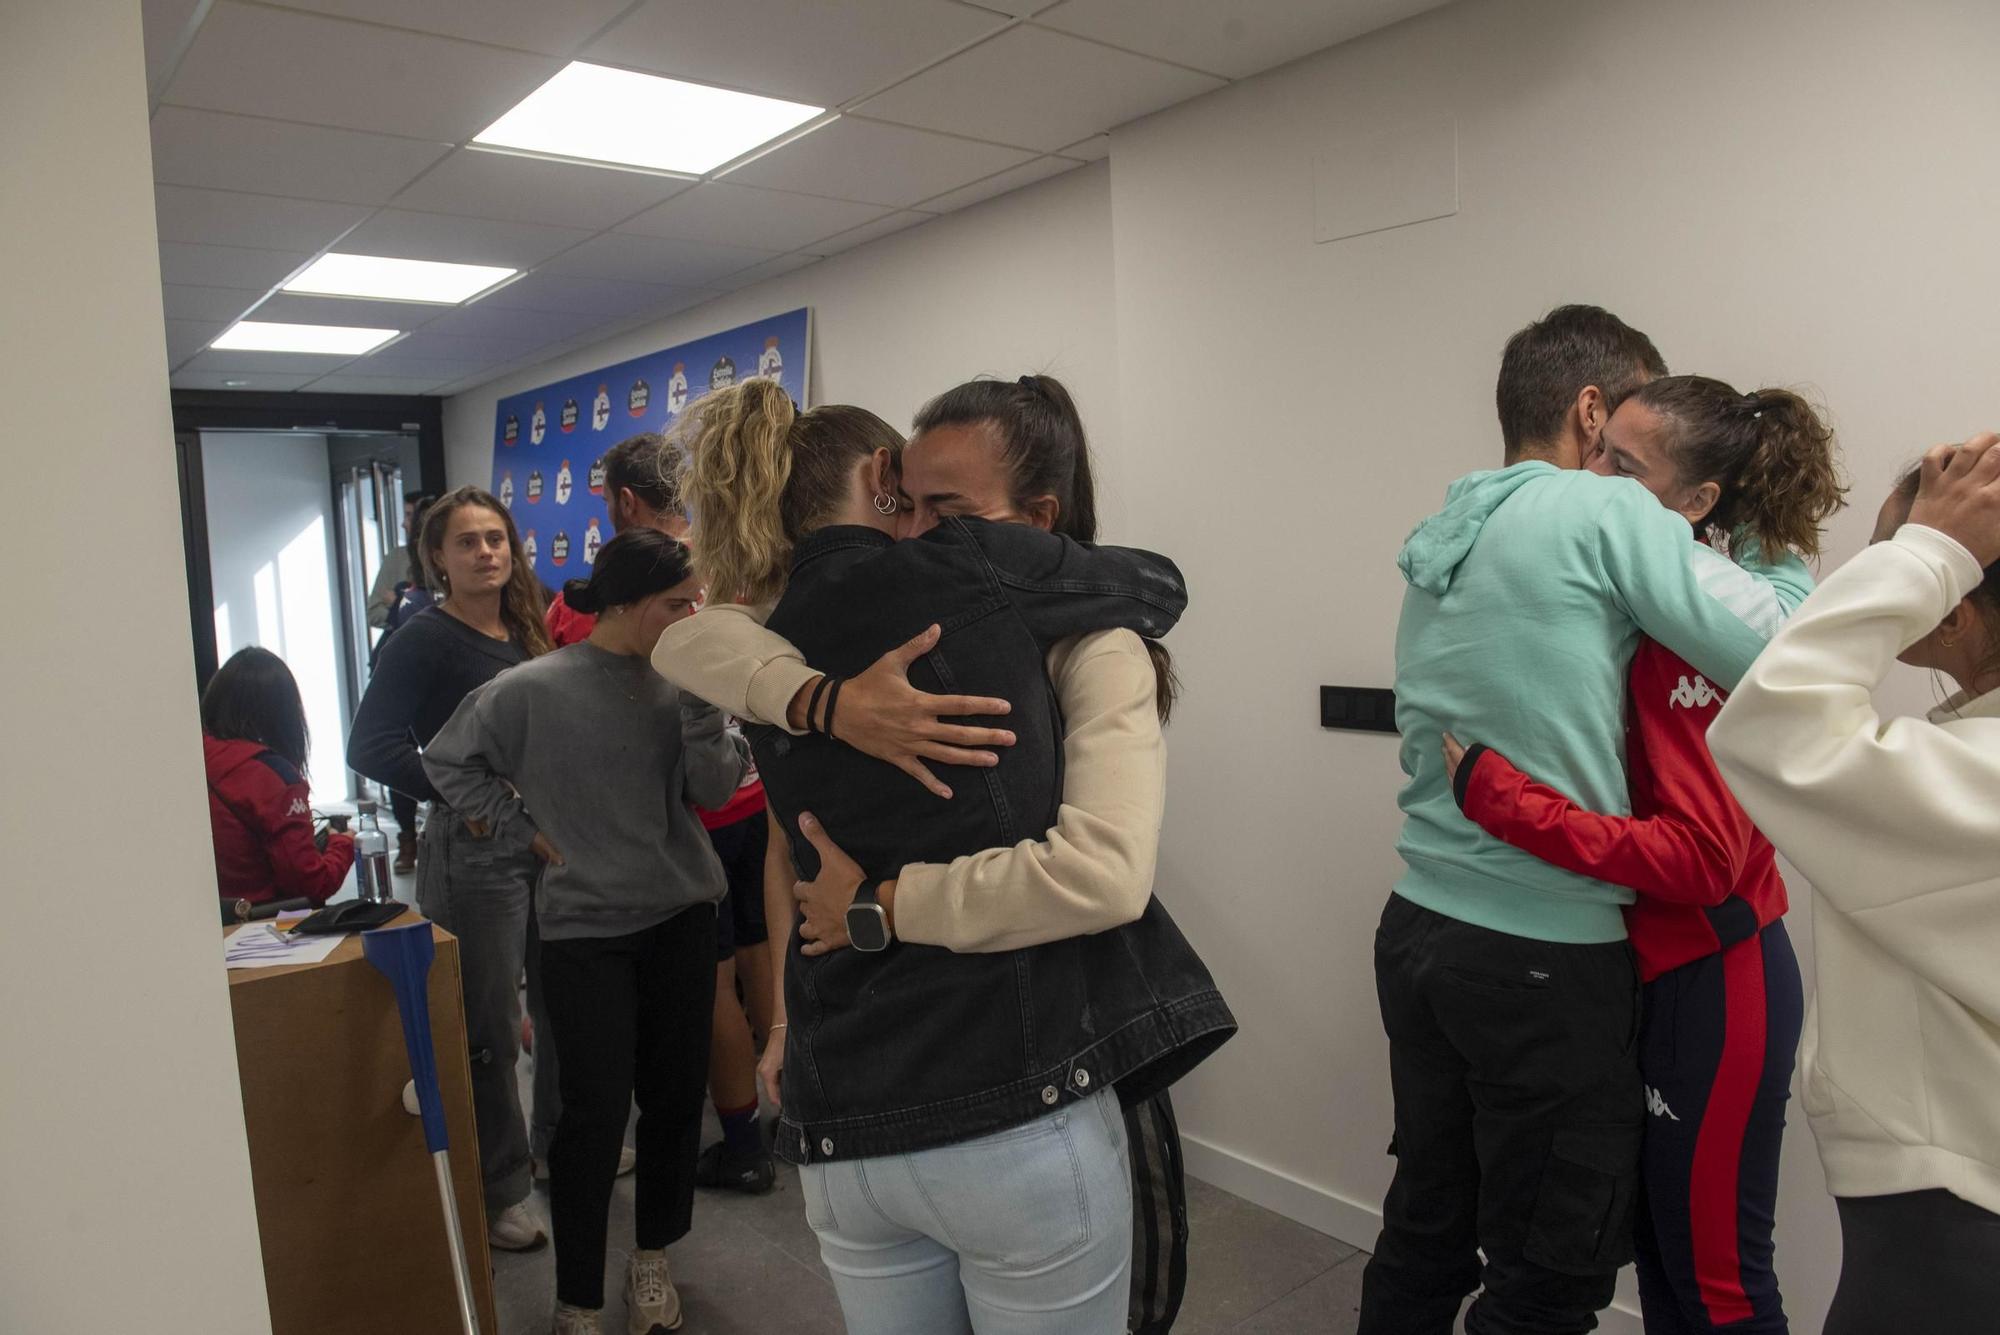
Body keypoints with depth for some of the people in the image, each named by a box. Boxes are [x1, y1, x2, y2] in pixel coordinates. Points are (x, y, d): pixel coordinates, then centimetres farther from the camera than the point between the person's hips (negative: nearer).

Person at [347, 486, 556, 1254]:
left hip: (548, 843, 7)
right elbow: (371, 745, -16)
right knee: (487, 1031, 0)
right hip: (473, 849, -7)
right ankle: (496, 1197, 16)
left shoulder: (525, 635, 11)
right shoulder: (426, 639, -9)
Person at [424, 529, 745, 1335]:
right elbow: (447, 761, 3)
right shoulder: (535, 689, -10)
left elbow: (715, 789, -8)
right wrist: (526, 831, -1)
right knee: (596, 1115, -1)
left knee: (676, 1094, 12)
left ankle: (653, 1256, 35)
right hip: (584, 925, -3)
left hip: (682, 913, 3)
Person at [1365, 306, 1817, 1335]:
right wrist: (1780, 547, 6)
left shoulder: (1439, 542, 11)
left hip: (1417, 930, 7)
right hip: (1546, 960, -7)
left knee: (1423, 1237, 20)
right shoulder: (1604, 512, -11)